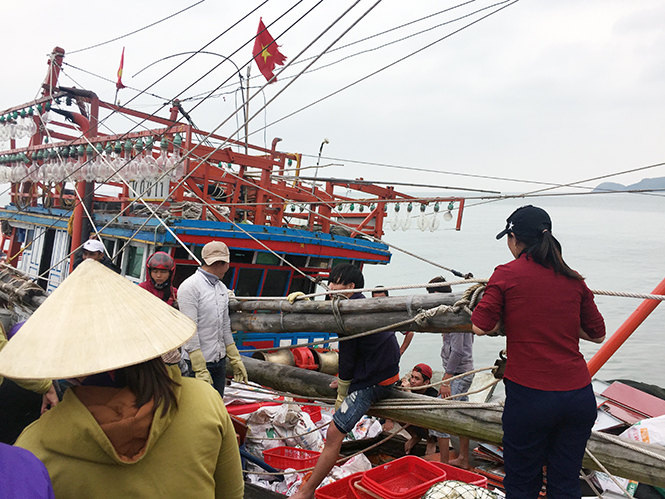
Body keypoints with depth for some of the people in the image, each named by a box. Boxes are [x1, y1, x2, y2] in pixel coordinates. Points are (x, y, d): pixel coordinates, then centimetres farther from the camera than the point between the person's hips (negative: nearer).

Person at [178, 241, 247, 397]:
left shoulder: (222, 288, 13)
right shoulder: (190, 287, -12)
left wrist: (235, 360, 18)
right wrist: (200, 370, -19)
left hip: (220, 362, 8)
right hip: (199, 361, -8)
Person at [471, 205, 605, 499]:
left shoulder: (506, 274, -5)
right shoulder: (573, 279, 6)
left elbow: (481, 327, -8)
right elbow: (598, 334, 13)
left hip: (529, 396, -4)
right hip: (579, 395, 4)